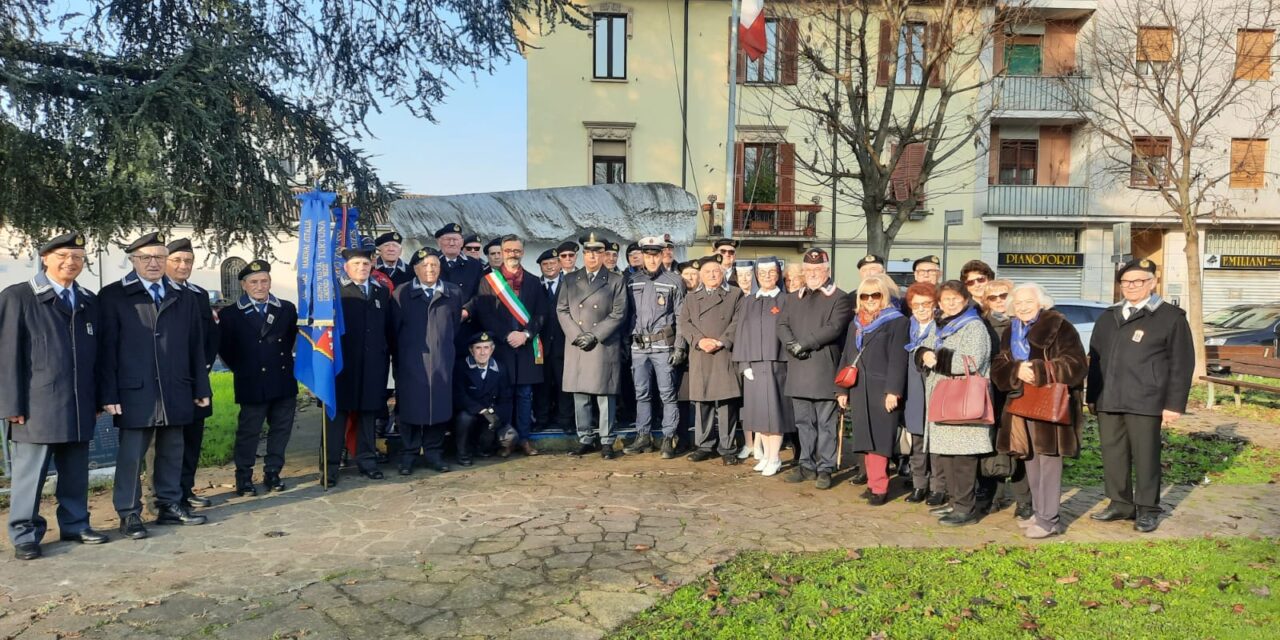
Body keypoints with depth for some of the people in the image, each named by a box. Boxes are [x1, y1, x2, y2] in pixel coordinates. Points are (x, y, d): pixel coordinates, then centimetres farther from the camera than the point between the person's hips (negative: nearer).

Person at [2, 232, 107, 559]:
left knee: (76, 472, 11)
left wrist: (98, 398, 11)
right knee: (30, 473, 2)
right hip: (37, 405, -5)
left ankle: (75, 524, 23)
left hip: (80, 406, 5)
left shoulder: (89, 301, 14)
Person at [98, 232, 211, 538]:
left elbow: (196, 346, 12)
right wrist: (109, 394, -9)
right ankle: (129, 514, 13)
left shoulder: (183, 298, 13)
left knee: (172, 452, 11)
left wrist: (201, 387, 8)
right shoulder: (113, 296, 1)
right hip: (135, 391, -4)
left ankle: (170, 505, 22)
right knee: (131, 454, 2)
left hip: (176, 392, 4)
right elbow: (107, 348, -4)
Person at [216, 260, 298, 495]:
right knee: (248, 431, 4)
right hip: (252, 385, -3)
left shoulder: (287, 309, 7)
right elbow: (225, 348, 2)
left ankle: (273, 473, 21)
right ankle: (244, 478, 15)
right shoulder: (230, 314, -1)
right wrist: (241, 369, 1)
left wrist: (283, 360, 7)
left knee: (281, 429, 8)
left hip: (284, 382, 3)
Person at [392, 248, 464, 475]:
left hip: (442, 362, 1)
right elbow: (394, 329, 5)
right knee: (411, 408, 2)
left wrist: (448, 351, 9)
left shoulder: (454, 293, 7)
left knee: (439, 407, 3)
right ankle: (408, 455, 13)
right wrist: (399, 357, 5)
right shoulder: (401, 293, 4)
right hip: (411, 363, -1)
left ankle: (434, 453, 16)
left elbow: (456, 327, 11)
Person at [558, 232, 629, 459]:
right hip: (576, 347, 3)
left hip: (605, 346, -3)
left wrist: (595, 335, -10)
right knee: (580, 395, 5)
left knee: (605, 395, -2)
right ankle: (585, 439, 14)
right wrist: (576, 335, -6)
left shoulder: (616, 281, 7)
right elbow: (562, 310, 9)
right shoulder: (570, 279, 15)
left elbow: (618, 313, -1)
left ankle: (607, 442, 5)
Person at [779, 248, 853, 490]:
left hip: (824, 370, -5)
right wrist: (791, 344, -11)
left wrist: (804, 344, -16)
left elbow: (834, 328, -13)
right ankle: (807, 465, 20)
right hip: (798, 371, 5)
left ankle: (825, 468, 7)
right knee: (803, 422, 11)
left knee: (826, 423, 0)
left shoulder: (839, 298, 0)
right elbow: (782, 324, 8)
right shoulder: (793, 298, 18)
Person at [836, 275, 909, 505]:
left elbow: (898, 359, -11)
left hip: (882, 391, -6)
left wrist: (893, 391, -18)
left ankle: (879, 487, -1)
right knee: (865, 439, 8)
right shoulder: (856, 323, 18)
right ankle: (873, 482, 16)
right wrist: (842, 390, 13)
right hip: (859, 390, 6)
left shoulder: (898, 322, -3)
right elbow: (846, 357, 19)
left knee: (880, 439, -6)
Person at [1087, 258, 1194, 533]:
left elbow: (1182, 364, -3)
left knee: (1145, 457, 2)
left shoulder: (1171, 317, 1)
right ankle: (1120, 504, 21)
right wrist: (1092, 396, 13)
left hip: (1145, 402, -5)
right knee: (1113, 455, 8)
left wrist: (1175, 404, -9)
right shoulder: (1108, 318, 16)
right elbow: (1095, 359, 17)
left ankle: (1147, 510, 14)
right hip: (1108, 400, 5)